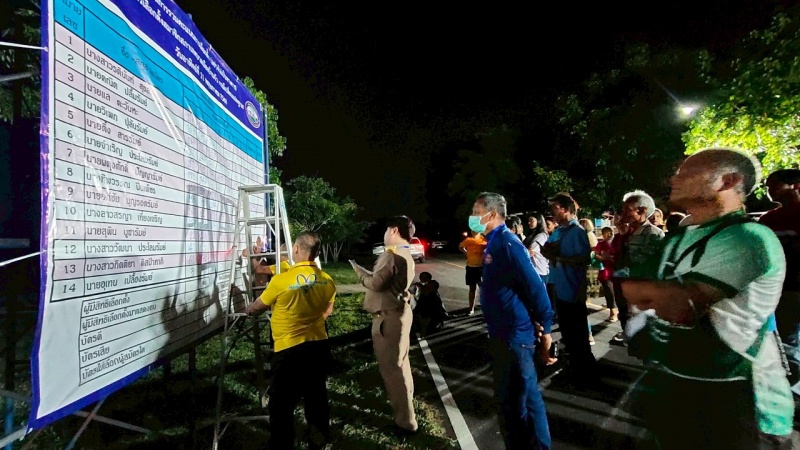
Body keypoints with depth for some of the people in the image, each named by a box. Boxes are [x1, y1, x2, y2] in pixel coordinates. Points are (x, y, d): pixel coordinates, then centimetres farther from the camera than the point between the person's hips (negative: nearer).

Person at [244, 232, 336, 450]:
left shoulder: (281, 280, -17)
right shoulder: (328, 281, -4)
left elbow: (256, 308, 1)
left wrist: (247, 309, 23)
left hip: (289, 350, -5)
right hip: (319, 346, 5)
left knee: (281, 404, 11)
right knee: (317, 397, 21)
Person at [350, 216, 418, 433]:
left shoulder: (391, 255, -19)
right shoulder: (406, 256, 13)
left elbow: (376, 283, -22)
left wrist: (358, 270, -5)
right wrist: (365, 271, 13)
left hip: (388, 317, -10)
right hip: (399, 313, 10)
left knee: (392, 367, -1)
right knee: (399, 363, 23)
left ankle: (405, 421, 9)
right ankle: (405, 403, 40)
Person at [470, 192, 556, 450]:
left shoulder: (507, 243, -20)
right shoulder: (494, 243, 9)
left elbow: (535, 287, -20)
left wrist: (544, 329, -14)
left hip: (515, 335, -10)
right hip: (501, 333, 10)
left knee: (523, 398, 6)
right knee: (507, 395, 21)